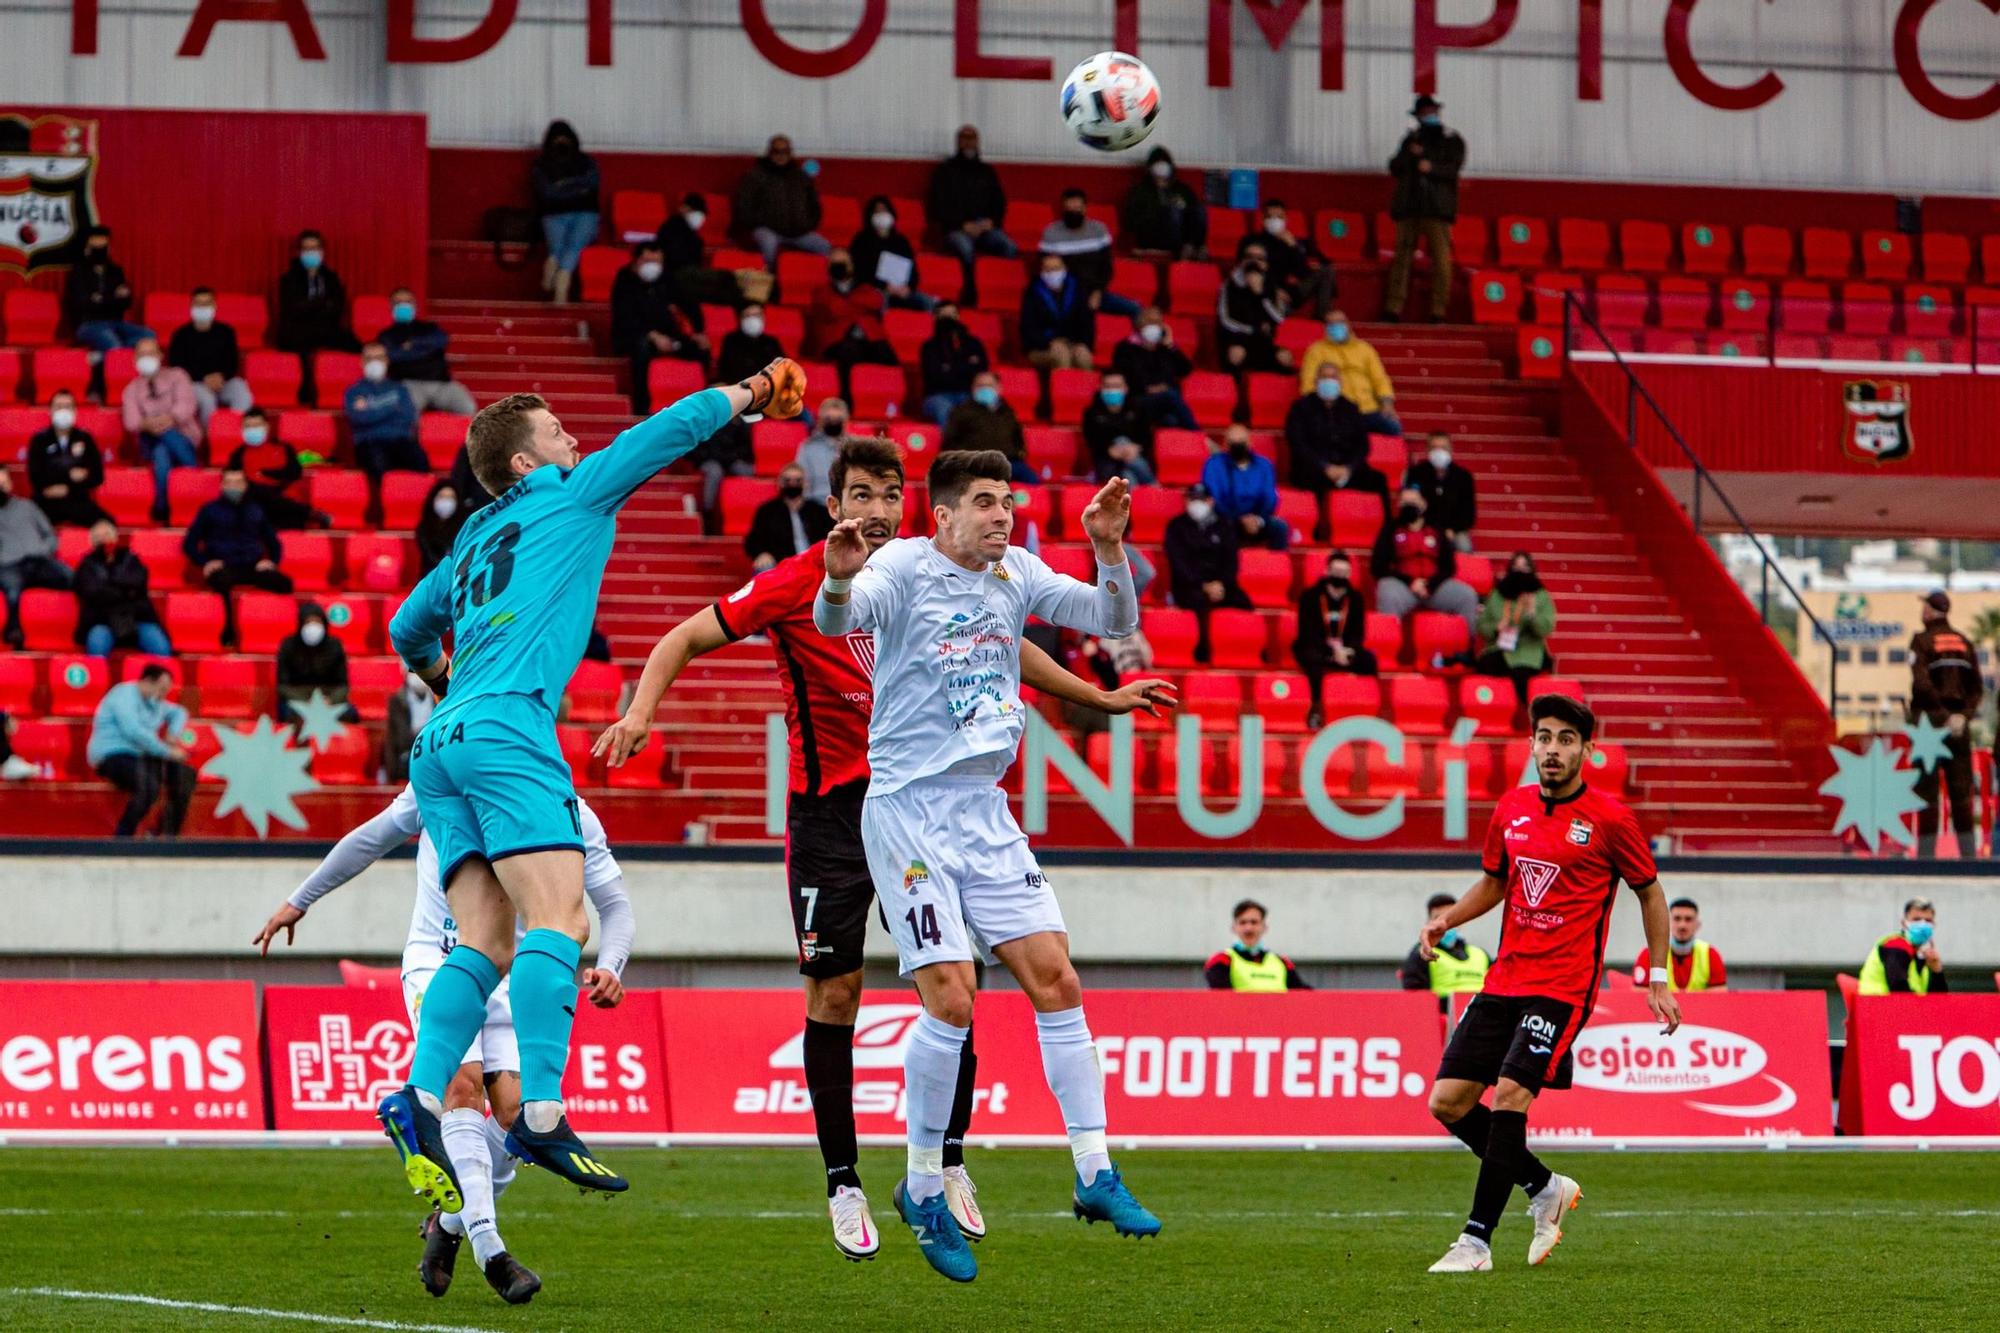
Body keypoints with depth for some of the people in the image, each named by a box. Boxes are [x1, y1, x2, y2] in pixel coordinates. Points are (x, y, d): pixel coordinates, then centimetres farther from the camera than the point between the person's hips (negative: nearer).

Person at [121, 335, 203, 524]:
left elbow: (186, 405, -6)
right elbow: (131, 421, -1)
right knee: (161, 452, -36)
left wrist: (170, 419, -27)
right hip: (150, 444, 1)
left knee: (165, 431, -37)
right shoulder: (132, 389, 17)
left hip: (184, 442, -1)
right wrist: (146, 424, -25)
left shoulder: (176, 376, 13)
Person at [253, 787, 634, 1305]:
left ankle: (451, 1224, 14)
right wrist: (299, 900, 21)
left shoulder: (571, 817, -6)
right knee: (463, 1084, -24)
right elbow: (373, 837, 13)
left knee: (515, 1113, -15)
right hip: (437, 959, -1)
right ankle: (491, 1253, -30)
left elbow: (614, 902, -3)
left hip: (511, 972, 1)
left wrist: (609, 969, -24)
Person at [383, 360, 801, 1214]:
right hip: (506, 730, -8)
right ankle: (541, 1115, -32)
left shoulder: (472, 544, 29)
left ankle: (421, 1101, -19)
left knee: (486, 942, 0)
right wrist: (751, 394, 31)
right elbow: (673, 429, 16)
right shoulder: (571, 498, 11)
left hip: (442, 743, 8)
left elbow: (409, 632, 43)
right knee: (557, 920, -18)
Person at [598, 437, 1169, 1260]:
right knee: (833, 993, -3)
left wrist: (1100, 698, 21)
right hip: (830, 811, -3)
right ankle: (842, 1185, 6)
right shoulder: (795, 584, -9)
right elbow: (686, 639, -5)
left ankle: (949, 1162, 11)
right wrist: (641, 710, -22)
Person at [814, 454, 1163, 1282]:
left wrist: (1109, 550, -11)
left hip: (985, 810, 6)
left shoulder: (1017, 575, 8)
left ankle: (1095, 1176, 5)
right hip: (908, 807, -6)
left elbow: (1115, 620, 8)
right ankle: (922, 1190, 3)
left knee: (1055, 980, -1)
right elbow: (836, 619, -29)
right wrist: (839, 582, -52)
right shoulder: (905, 567, -10)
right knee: (951, 999, -13)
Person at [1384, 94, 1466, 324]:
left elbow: (1453, 169, -4)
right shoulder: (1411, 139, 19)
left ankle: (1438, 311, -7)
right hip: (1409, 207, 3)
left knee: (1440, 258, -9)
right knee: (1402, 256, -1)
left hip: (1437, 209, -3)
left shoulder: (1452, 141, 9)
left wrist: (1432, 168, -19)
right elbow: (1394, 168, 14)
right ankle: (1394, 308, -2)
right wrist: (1409, 154, -4)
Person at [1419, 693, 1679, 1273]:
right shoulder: (1511, 809, 9)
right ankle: (1545, 1188, 20)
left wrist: (1658, 979, 3)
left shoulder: (1608, 818, -5)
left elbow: (1650, 892, 6)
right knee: (1448, 1100, 1)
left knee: (1509, 1097, -20)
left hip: (1562, 986, -6)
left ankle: (1476, 1241, -14)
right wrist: (1446, 920, 6)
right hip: (1503, 979, 6)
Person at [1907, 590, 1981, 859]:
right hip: (1960, 726, 5)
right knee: (1961, 792, 7)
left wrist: (1943, 716, -14)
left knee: (1926, 792, -3)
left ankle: (1926, 852, -6)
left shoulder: (1922, 641, -6)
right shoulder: (1964, 643, 10)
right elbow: (1977, 688, 6)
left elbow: (1922, 685, -17)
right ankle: (1969, 852, 5)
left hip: (1930, 720, -5)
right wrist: (1964, 715, -3)